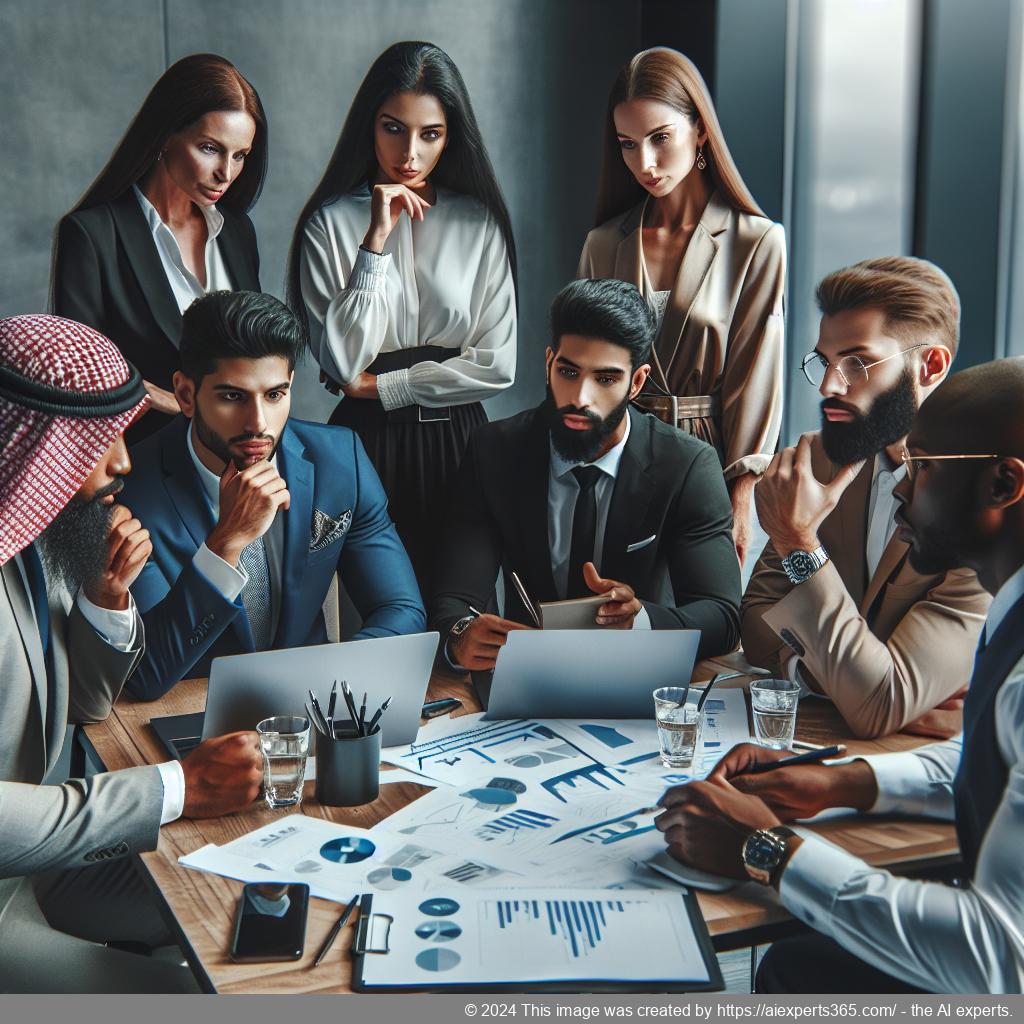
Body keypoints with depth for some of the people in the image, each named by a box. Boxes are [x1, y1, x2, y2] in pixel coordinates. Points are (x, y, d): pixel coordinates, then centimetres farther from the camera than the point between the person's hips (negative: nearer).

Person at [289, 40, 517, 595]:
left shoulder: (479, 222, 2)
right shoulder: (330, 222, -3)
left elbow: (497, 364, -3)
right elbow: (342, 364, -13)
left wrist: (380, 387, -6)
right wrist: (376, 240, -16)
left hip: (455, 438, 2)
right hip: (368, 444, -2)